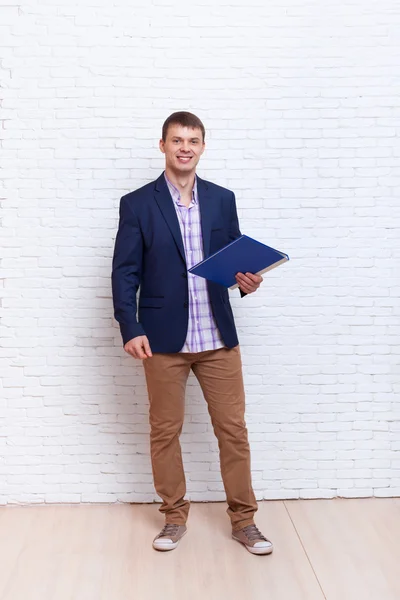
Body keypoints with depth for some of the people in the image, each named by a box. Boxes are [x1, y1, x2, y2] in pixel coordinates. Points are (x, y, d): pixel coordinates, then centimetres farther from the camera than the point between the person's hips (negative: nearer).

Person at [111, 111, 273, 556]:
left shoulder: (222, 199, 8)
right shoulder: (137, 204, 0)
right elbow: (125, 273, -2)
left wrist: (247, 280, -8)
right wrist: (130, 330, -12)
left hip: (218, 337, 2)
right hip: (163, 338, -2)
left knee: (233, 429, 6)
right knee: (164, 431, 10)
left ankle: (243, 519, 22)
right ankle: (174, 516, 28)